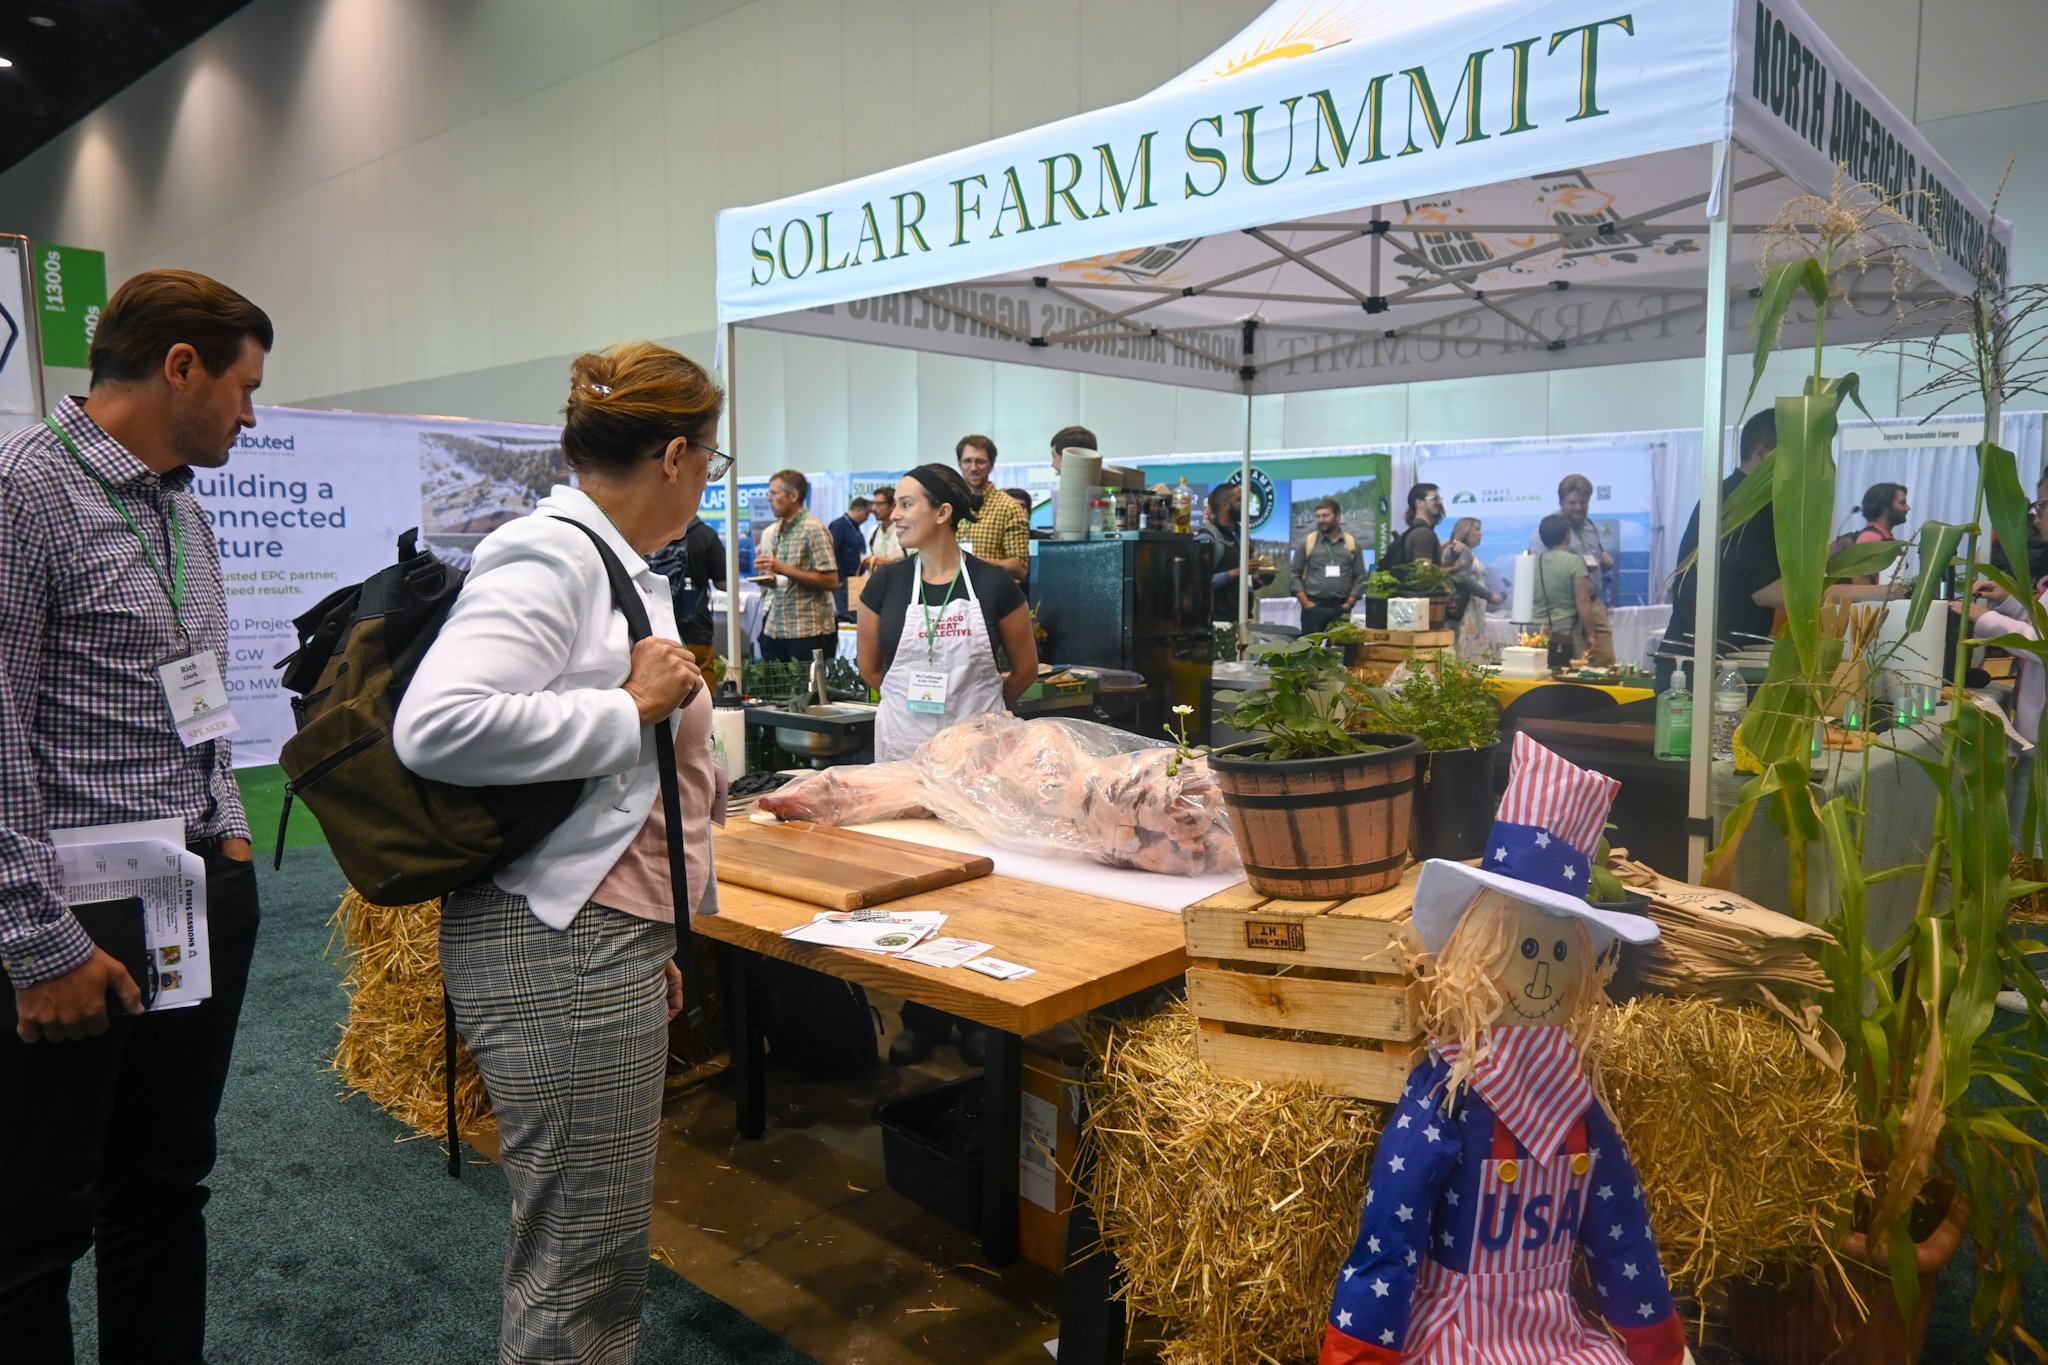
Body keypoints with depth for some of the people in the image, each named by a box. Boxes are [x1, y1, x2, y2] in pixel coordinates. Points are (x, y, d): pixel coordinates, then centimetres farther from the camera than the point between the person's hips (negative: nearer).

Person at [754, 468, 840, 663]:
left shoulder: (813, 529, -9)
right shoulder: (773, 531, 14)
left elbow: (831, 580, -16)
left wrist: (784, 569, -18)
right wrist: (764, 571, 2)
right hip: (775, 630, 7)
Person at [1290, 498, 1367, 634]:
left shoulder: (1352, 543, 8)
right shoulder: (1307, 542, 4)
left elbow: (1360, 578, 8)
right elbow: (1295, 575, 3)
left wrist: (1349, 604, -2)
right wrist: (1306, 603, -5)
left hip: (1341, 609, 1)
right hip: (1313, 608, -1)